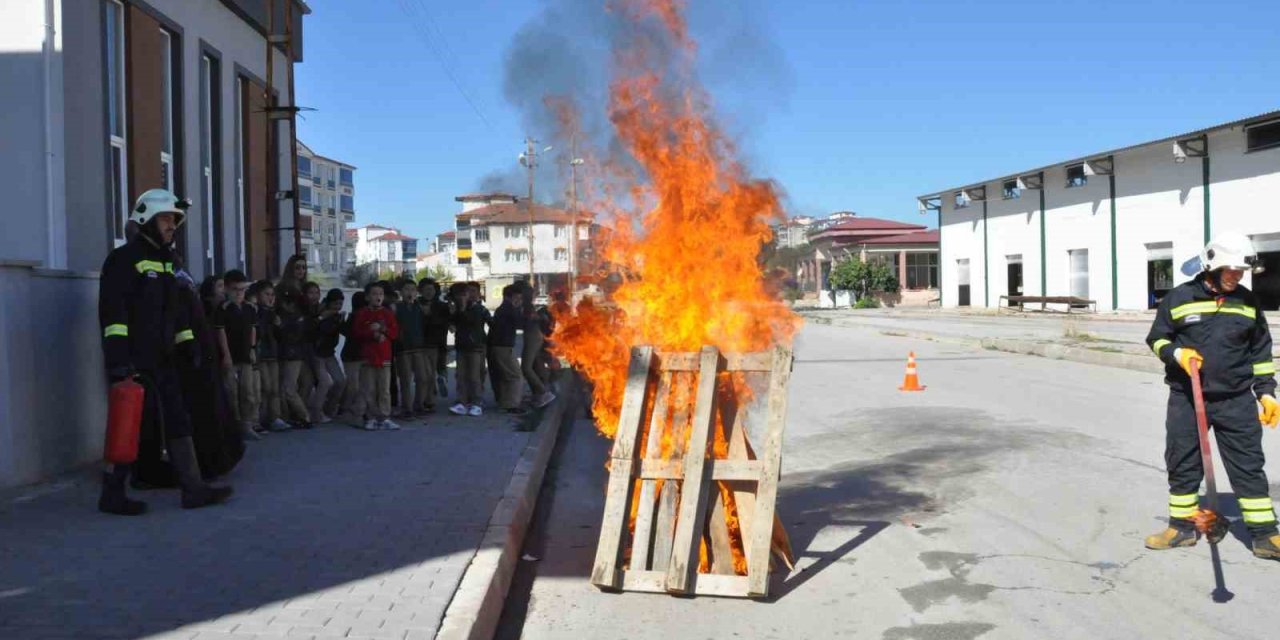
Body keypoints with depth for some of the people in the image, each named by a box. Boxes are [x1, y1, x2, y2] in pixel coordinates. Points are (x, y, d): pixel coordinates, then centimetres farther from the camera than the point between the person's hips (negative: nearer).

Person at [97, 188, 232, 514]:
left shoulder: (166, 262, 19)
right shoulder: (124, 258, -10)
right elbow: (113, 311, -18)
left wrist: (188, 344, 20)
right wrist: (118, 356, -24)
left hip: (161, 360, 9)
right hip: (133, 362, -9)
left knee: (177, 422, 6)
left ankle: (193, 489, 9)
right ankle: (112, 494, 10)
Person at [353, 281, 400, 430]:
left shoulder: (388, 313, 8)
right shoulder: (362, 314, 5)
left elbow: (395, 332, 2)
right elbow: (357, 333, -4)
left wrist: (382, 329, -13)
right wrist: (372, 334, -15)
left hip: (384, 357, 1)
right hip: (367, 356, 0)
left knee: (384, 389, -2)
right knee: (369, 390, 1)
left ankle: (384, 418, 1)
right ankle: (373, 417, 9)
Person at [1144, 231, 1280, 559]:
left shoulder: (1247, 302, 5)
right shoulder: (1179, 298, -3)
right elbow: (1157, 338, 5)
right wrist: (1177, 353, -15)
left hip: (1236, 400, 1)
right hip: (1186, 399, -1)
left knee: (1249, 465, 2)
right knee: (1182, 464, 7)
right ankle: (1182, 526, 21)